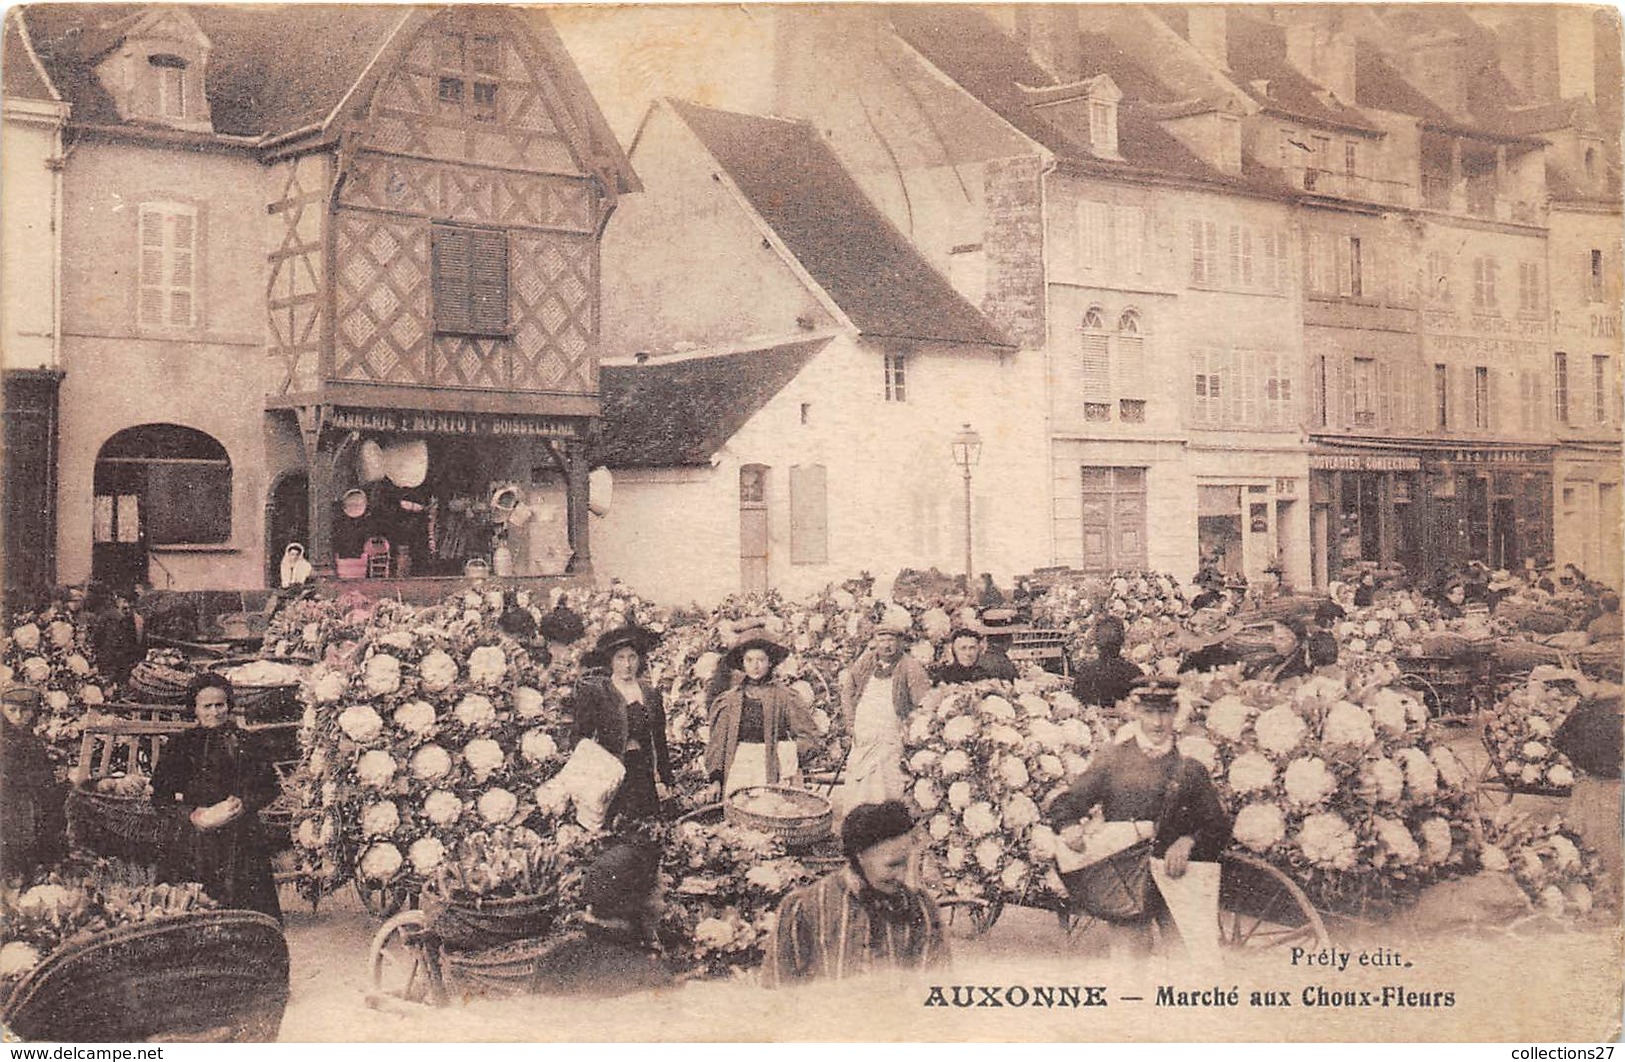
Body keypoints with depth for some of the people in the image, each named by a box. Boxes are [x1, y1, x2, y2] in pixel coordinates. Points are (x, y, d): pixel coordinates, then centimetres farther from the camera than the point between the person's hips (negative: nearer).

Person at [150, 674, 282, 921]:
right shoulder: (181, 745, 10)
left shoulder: (244, 743, 12)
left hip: (240, 844, 1)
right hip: (191, 843, -1)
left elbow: (269, 787, 9)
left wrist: (242, 804, -9)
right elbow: (160, 796, 5)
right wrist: (194, 815, -10)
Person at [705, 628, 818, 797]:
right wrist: (715, 779, 6)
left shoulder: (783, 698, 6)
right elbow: (717, 740, 12)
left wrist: (790, 756, -4)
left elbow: (808, 734, 9)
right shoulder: (729, 700, 11)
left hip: (771, 768, -2)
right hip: (737, 768, 2)